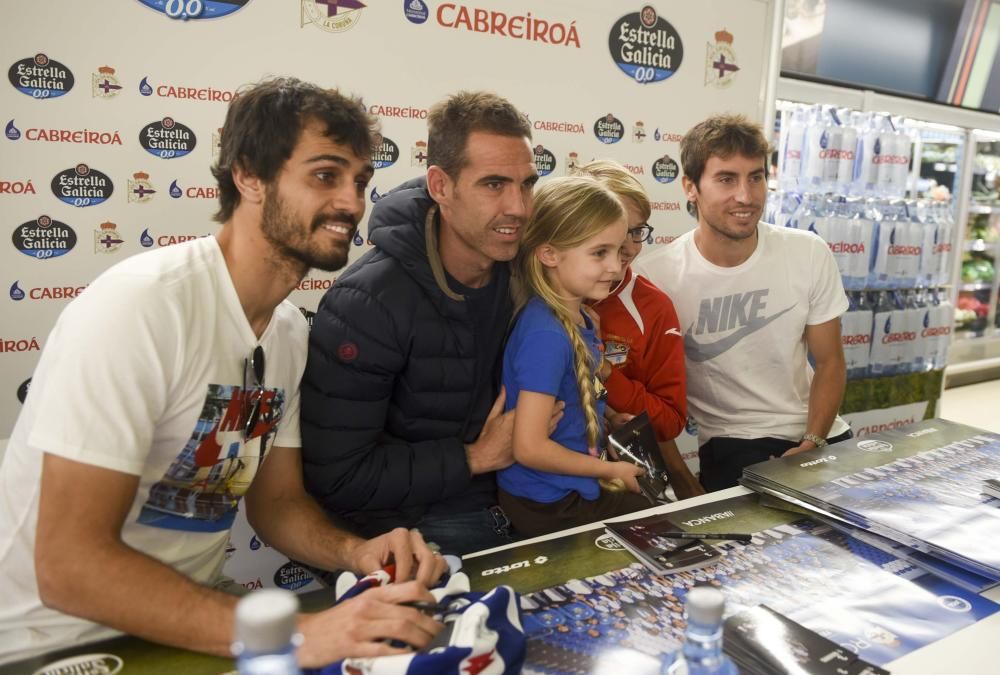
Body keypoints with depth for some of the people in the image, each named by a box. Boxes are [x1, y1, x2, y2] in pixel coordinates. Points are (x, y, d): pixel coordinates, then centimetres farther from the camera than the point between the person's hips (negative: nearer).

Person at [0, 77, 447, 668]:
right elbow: (69, 565, -23)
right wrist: (295, 633, -29)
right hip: (48, 645, -5)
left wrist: (356, 551, -12)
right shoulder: (140, 305, -22)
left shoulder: (291, 329, 0)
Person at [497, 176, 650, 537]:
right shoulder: (545, 335, -26)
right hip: (548, 507, -7)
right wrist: (610, 470, -13)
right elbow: (530, 447, -25)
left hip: (573, 491, 8)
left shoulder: (581, 320, 0)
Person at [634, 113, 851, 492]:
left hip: (819, 434, 4)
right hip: (731, 445, -4)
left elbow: (830, 361, 3)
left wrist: (813, 443, -10)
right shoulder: (656, 276, -17)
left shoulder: (810, 255, -6)